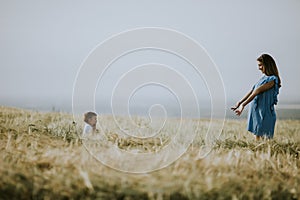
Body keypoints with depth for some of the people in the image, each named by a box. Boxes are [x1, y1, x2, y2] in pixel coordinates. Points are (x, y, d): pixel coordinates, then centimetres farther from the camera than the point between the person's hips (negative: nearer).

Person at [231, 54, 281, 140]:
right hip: (256, 111, 9)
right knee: (257, 136, 9)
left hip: (265, 112, -8)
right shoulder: (263, 78, 15)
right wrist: (239, 103, 13)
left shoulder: (272, 79, -11)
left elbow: (257, 92, -17)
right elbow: (252, 91, 16)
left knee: (266, 138, -8)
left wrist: (243, 105, -22)